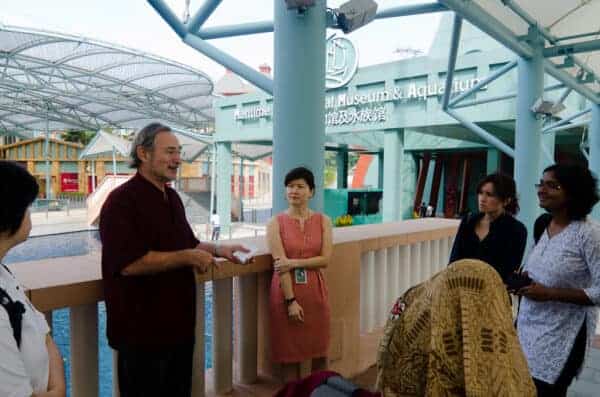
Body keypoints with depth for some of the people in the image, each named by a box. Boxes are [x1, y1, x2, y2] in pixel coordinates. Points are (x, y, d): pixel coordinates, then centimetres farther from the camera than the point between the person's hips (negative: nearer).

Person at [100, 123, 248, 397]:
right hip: (142, 332, -8)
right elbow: (129, 263, -28)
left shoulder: (172, 197, 10)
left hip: (179, 324, 9)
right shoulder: (122, 201, -18)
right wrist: (189, 258, -22)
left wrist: (217, 250, 4)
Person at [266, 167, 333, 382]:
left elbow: (325, 259, -5)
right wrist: (291, 300, -16)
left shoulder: (323, 221, 3)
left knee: (319, 350, 12)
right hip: (285, 290, -2)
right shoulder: (276, 223, -4)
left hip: (315, 290, 2)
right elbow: (280, 264, -11)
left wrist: (293, 262, -16)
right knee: (289, 352, 8)